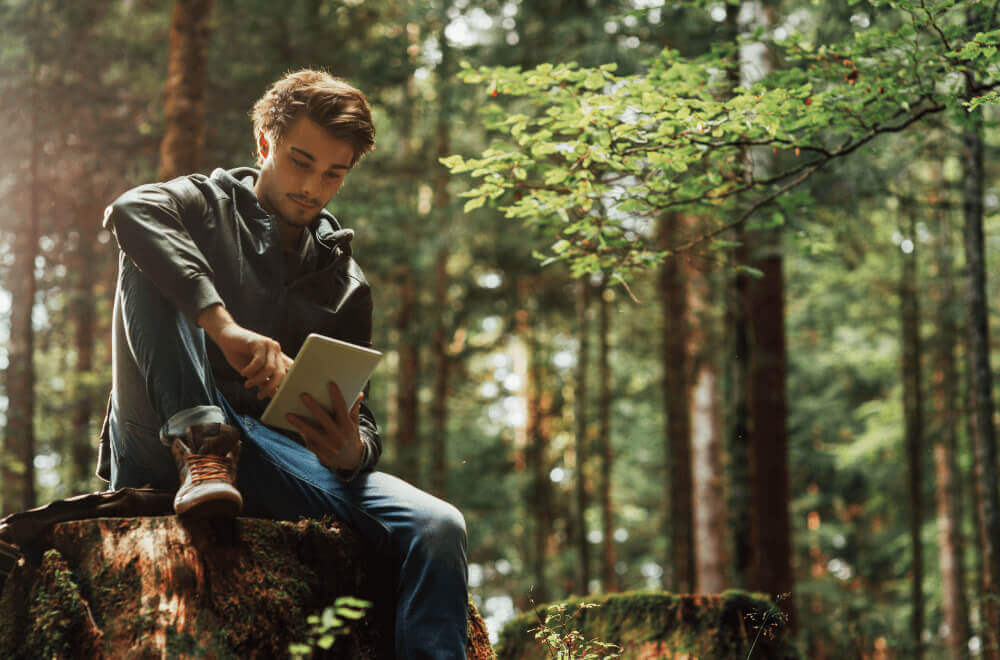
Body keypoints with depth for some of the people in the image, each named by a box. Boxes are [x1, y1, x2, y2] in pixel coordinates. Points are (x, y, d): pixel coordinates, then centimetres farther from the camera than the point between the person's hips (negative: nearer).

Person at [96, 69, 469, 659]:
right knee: (149, 264, -21)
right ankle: (200, 444, -34)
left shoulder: (345, 286, 16)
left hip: (271, 456, 3)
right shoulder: (208, 204, 7)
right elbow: (130, 212, -20)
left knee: (438, 527, -20)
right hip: (163, 448, -2)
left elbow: (361, 424, 11)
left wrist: (352, 451, -17)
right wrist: (225, 328, -34)